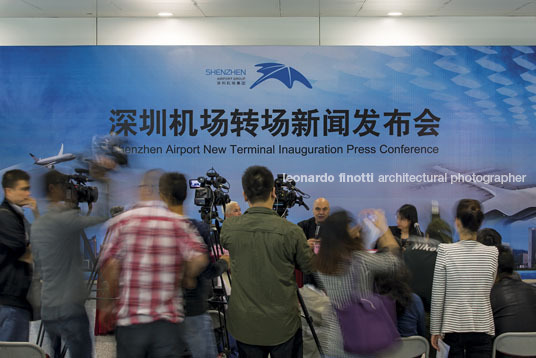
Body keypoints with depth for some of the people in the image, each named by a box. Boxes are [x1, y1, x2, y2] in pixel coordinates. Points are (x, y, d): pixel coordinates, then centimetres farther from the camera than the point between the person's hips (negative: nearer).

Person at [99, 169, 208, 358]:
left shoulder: (122, 221, -1)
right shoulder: (178, 223, -1)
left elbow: (110, 264, -9)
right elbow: (198, 259, -13)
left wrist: (110, 302, 3)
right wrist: (187, 278, 7)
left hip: (130, 317, 0)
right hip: (167, 320, 0)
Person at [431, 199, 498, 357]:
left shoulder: (445, 251, -10)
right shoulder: (492, 253, -4)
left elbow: (437, 297, -7)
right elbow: (487, 289, 10)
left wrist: (435, 331, 2)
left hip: (453, 327, -1)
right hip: (482, 327, 2)